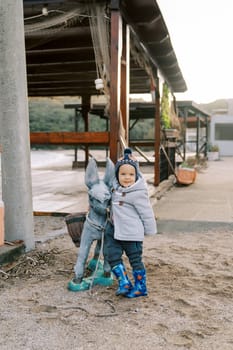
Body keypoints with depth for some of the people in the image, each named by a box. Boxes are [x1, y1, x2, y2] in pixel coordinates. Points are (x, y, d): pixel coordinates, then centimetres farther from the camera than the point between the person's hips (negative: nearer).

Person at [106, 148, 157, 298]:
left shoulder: (138, 193, -20)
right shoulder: (117, 187, 3)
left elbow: (147, 213, -13)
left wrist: (150, 230, -5)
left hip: (132, 234, -8)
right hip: (116, 232, 8)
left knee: (135, 260, 6)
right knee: (113, 256, 7)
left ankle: (141, 287, 23)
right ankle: (124, 283, 21)